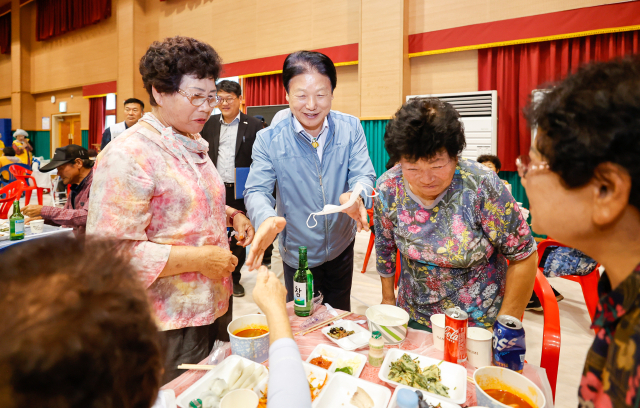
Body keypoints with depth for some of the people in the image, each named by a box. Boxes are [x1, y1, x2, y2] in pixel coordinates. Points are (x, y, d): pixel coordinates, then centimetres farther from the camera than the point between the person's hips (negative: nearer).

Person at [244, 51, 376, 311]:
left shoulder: (351, 128, -8)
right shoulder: (268, 139, -14)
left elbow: (363, 175, -12)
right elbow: (256, 191, -17)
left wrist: (356, 196, -38)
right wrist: (267, 219, -42)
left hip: (341, 248, 2)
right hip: (298, 253, -1)